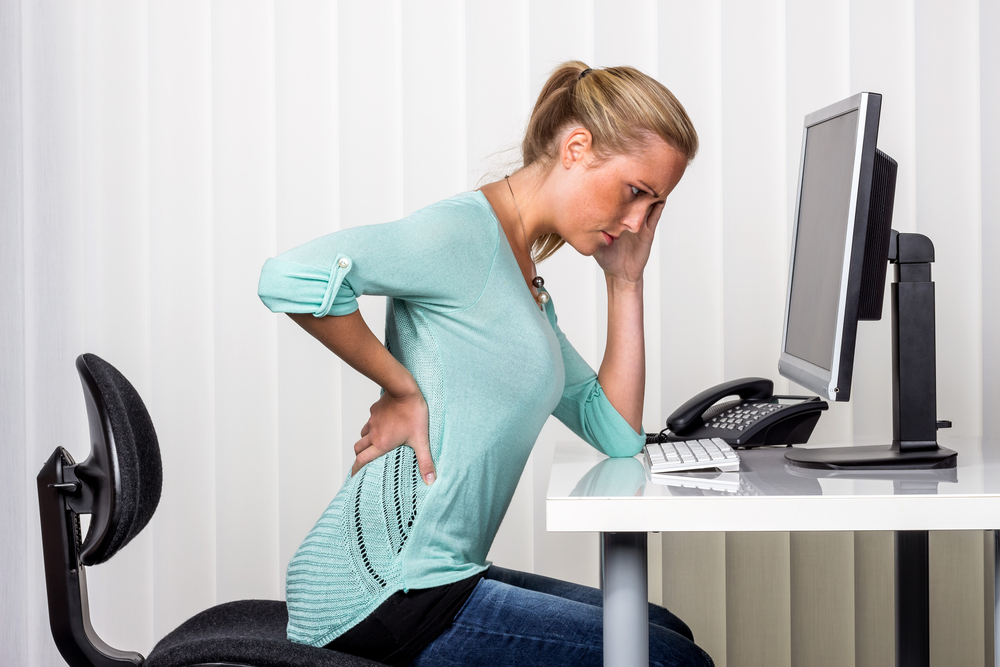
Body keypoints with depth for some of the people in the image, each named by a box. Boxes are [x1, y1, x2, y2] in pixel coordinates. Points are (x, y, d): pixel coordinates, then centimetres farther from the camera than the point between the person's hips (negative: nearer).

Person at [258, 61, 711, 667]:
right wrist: (402, 388, -17)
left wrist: (625, 281, 11)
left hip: (437, 580, 10)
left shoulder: (527, 287, 18)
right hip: (384, 595, -10)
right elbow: (291, 277, -29)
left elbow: (617, 434, 15)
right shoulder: (468, 231, -13)